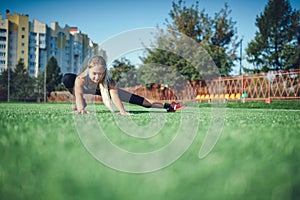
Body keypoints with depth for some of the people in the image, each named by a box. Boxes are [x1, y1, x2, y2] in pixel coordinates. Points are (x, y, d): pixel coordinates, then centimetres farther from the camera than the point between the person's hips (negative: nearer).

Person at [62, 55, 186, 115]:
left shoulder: (109, 82, -40)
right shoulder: (81, 79, -43)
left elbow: (115, 96, -49)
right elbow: (78, 93, -54)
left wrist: (122, 111, -66)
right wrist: (80, 108, -72)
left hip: (103, 88, 0)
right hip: (86, 88, 1)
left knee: (134, 99, -14)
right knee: (67, 79, -30)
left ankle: (168, 106, -10)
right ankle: (80, 103, -4)